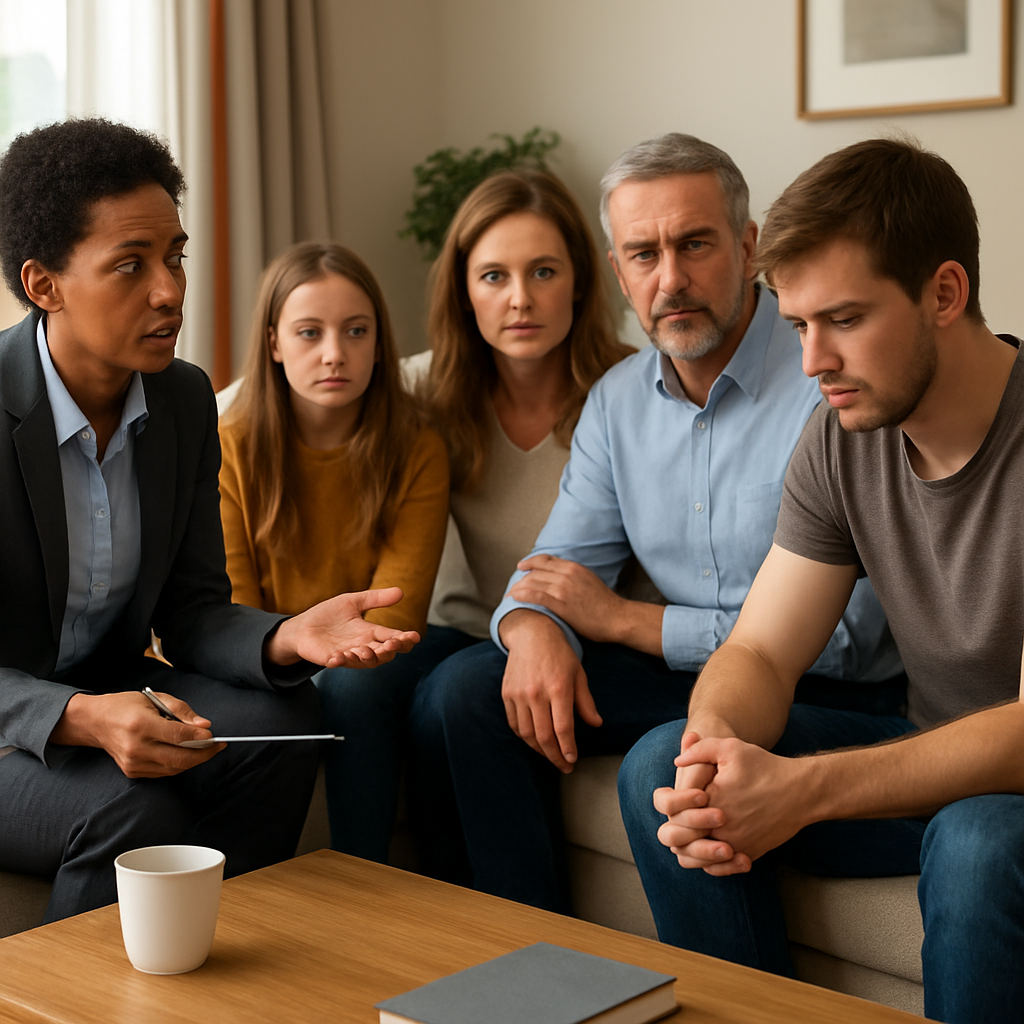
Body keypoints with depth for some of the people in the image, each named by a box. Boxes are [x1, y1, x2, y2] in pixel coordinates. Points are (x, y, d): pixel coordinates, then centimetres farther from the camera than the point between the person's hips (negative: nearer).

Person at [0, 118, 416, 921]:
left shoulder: (185, 398, -1)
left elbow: (190, 609, 1)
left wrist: (286, 639, -21)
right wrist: (84, 719, -38)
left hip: (107, 693, 6)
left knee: (280, 719, -21)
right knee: (135, 810, -32)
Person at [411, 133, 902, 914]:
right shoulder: (619, 400, 5)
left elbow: (839, 631, -23)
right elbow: (558, 566, 9)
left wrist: (621, 619, -14)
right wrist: (533, 628, -19)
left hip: (834, 696, -6)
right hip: (685, 672, 7)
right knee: (462, 692, -6)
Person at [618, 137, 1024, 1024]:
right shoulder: (843, 436, -2)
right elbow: (760, 651, -1)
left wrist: (798, 788, -35)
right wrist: (718, 746, -26)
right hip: (930, 756, 6)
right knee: (662, 770, -9)